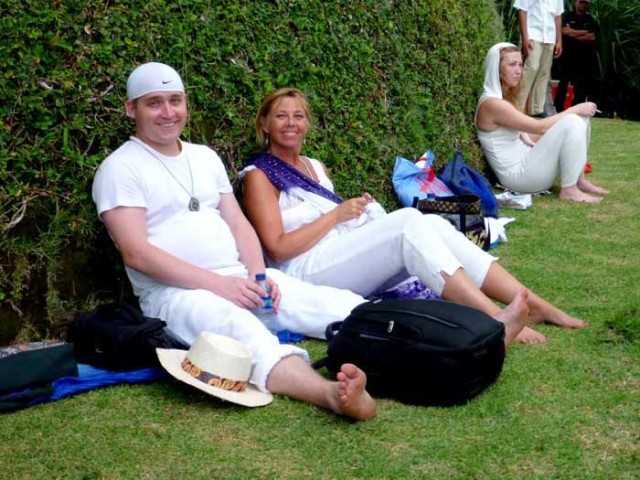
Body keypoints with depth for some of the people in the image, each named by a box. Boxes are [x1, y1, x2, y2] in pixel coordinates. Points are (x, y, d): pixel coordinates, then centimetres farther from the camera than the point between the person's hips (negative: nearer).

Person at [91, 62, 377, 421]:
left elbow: (238, 223, 16)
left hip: (242, 278, 7)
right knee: (241, 329, -41)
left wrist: (258, 274, -6)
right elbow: (136, 253, -11)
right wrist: (214, 283, -19)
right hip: (174, 291, -7)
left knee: (341, 304, -15)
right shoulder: (121, 167, -1)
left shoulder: (206, 157, 20)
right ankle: (331, 393, -64)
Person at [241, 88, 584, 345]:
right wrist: (337, 214, -10)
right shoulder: (259, 174, 0)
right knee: (410, 223, -28)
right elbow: (278, 248, -10)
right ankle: (495, 320, -38)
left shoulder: (315, 168, 23)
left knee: (432, 224, -18)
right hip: (307, 273, -7)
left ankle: (537, 307, -24)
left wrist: (359, 207, 0)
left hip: (349, 262, 7)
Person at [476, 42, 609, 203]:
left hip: (525, 162, 10)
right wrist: (574, 109, -10)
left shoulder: (505, 98, 14)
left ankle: (579, 180, 7)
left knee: (580, 117, 5)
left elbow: (526, 137, 14)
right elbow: (539, 127, -19)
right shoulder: (492, 104, -19)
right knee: (572, 122, -21)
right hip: (518, 174, -10)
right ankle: (569, 190, -13)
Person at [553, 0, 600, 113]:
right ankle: (558, 110, -1)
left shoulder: (590, 20, 12)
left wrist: (573, 34, -7)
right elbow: (565, 31, -11)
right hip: (567, 56, -3)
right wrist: (584, 32, -3)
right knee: (563, 84, -5)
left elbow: (592, 37, -2)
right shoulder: (566, 16, 6)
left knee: (581, 87, -1)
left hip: (584, 58, 3)